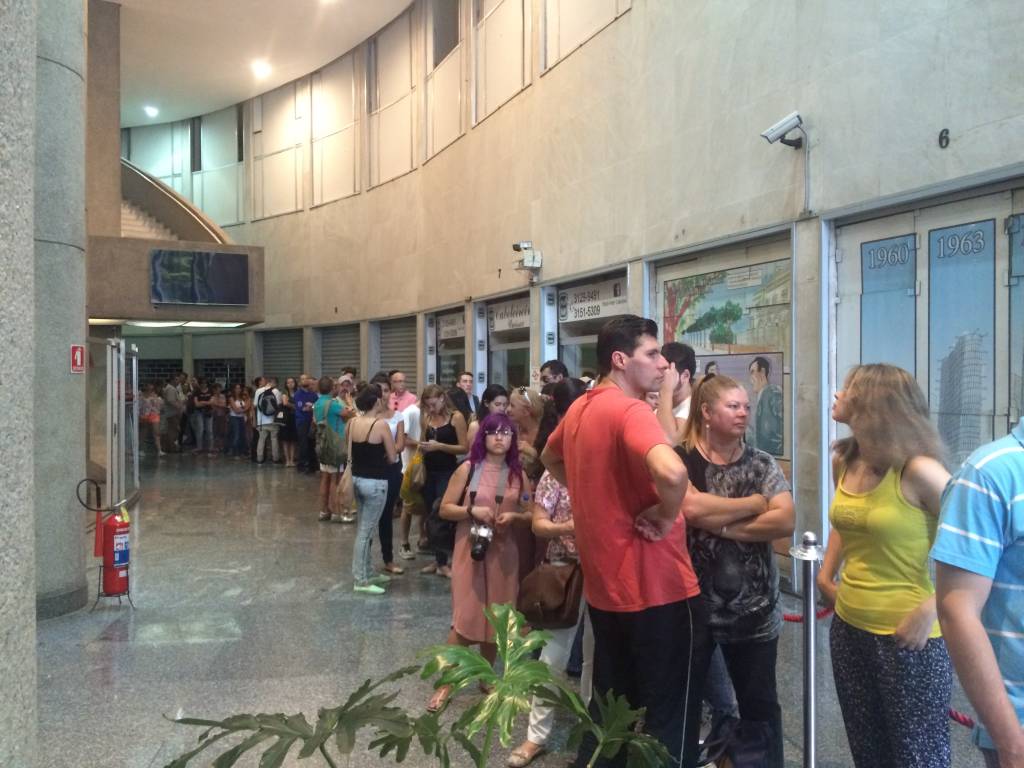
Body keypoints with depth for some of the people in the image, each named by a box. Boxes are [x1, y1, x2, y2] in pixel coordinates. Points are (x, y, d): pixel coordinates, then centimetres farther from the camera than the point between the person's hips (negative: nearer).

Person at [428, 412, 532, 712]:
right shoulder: (468, 468, -4)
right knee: (465, 616, -5)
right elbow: (445, 509, -3)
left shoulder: (518, 474, 4)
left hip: (503, 552, 3)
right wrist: (472, 510, -19)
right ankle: (446, 683, 8)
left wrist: (514, 516, -12)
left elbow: (530, 515, 8)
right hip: (470, 550, -3)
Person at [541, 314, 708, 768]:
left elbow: (550, 459, 27)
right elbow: (672, 473, -40)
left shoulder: (579, 409, 7)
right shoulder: (631, 411, -21)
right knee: (671, 715, 6)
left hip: (604, 586, 9)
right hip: (656, 588, -8)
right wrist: (666, 516, -20)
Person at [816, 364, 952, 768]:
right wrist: (826, 575, 11)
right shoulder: (843, 461, 4)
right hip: (848, 628, 7)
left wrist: (928, 612, -22)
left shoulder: (917, 470, -19)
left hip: (907, 636, -7)